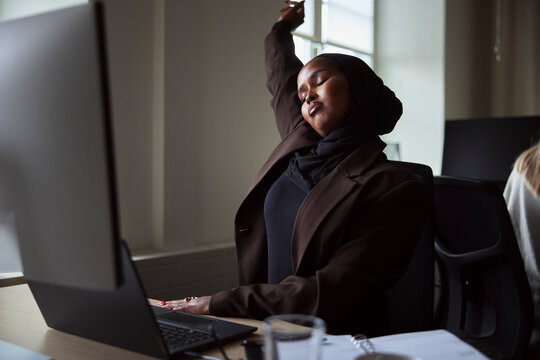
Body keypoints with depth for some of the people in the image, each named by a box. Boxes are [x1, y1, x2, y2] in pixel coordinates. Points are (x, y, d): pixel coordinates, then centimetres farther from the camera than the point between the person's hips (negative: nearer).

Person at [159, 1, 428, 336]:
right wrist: (283, 28, 44)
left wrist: (220, 302, -18)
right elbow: (283, 79, 29)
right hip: (265, 325, 5)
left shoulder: (394, 189, -12)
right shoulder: (301, 140, 7)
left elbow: (333, 295, -18)